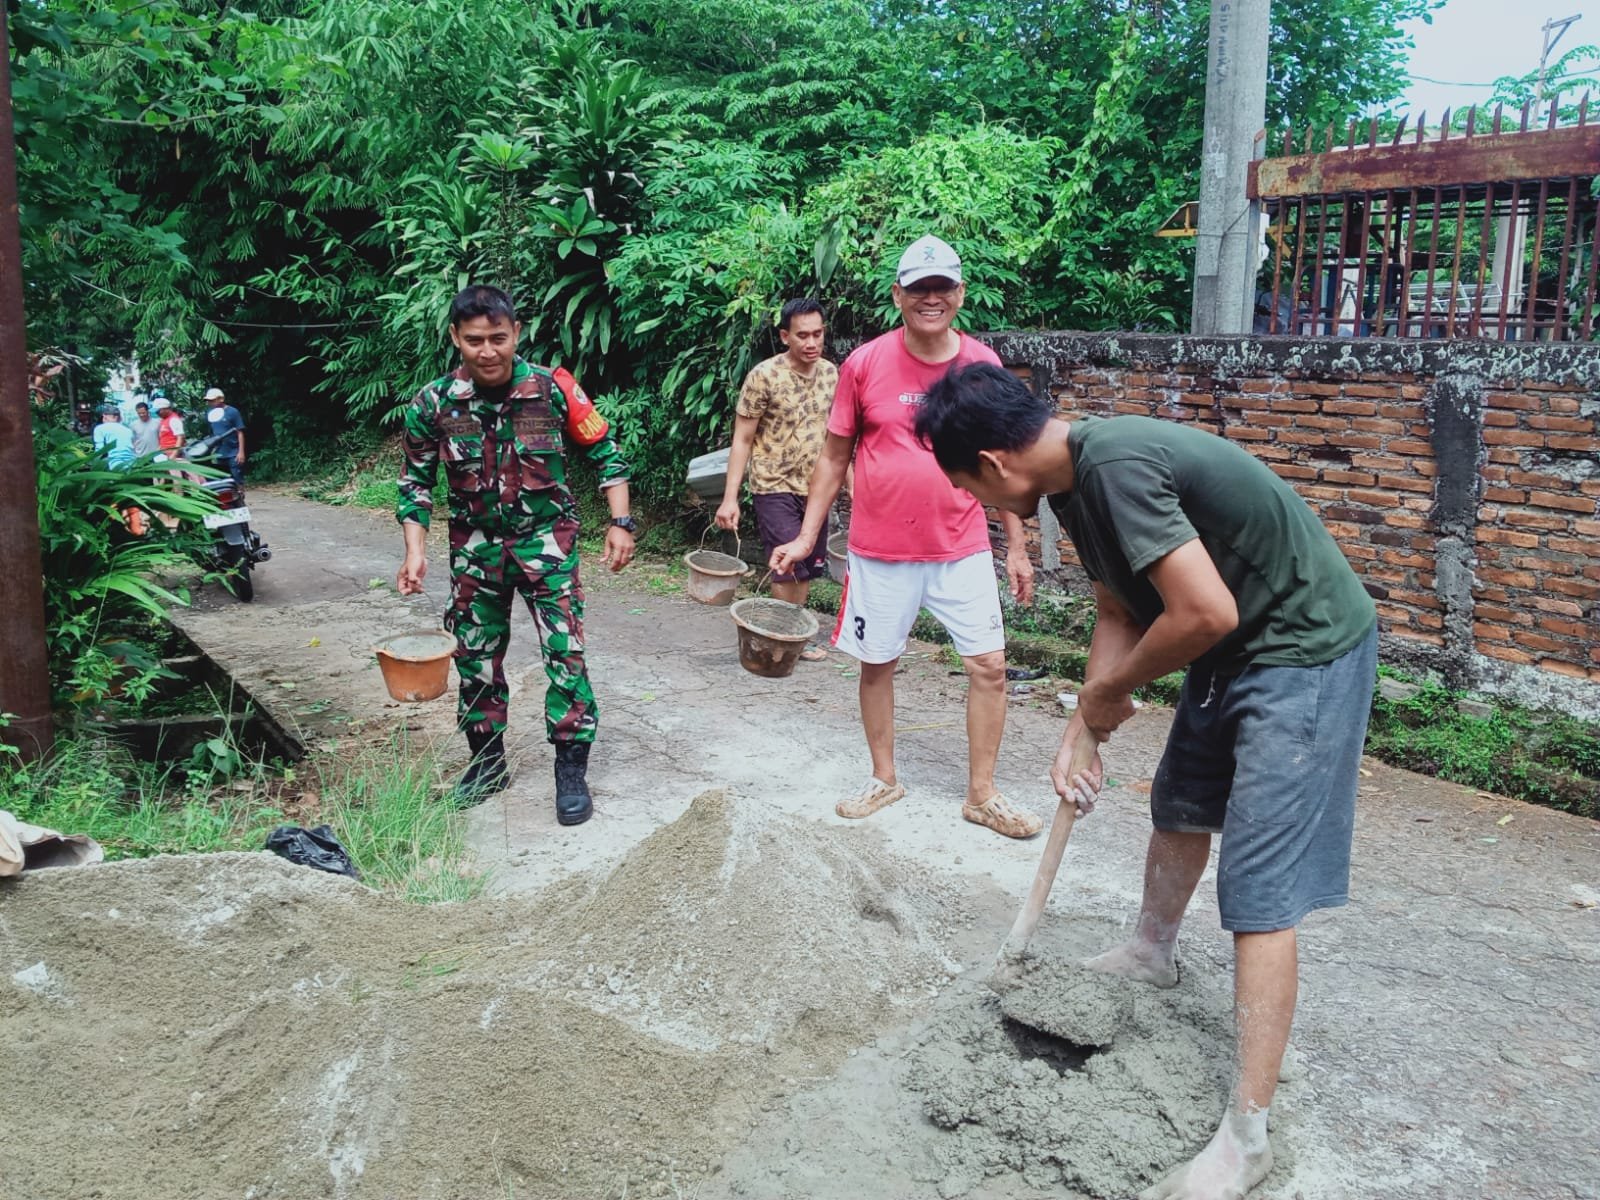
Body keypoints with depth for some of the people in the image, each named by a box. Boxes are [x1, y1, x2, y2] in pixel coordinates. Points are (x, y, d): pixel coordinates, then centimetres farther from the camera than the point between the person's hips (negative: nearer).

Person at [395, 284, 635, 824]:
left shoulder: (553, 389, -13)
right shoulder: (432, 404, -9)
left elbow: (604, 453, -2)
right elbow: (416, 481, 2)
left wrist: (620, 524, -8)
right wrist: (416, 550, -9)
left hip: (545, 539, -2)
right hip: (475, 546, 2)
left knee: (565, 654, -7)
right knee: (475, 658, 10)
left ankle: (571, 770, 6)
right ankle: (487, 762, 28)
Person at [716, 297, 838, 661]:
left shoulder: (830, 373, 3)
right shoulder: (764, 376, -12)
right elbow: (742, 439, -10)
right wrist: (730, 498, -15)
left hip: (814, 488, 5)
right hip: (775, 487, -5)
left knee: (809, 567, 10)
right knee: (789, 566, -11)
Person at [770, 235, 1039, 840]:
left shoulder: (983, 364, 0)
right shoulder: (864, 364, -5)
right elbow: (834, 456, 3)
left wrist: (1017, 546, 7)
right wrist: (806, 536, -1)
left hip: (963, 547, 1)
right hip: (880, 550, -1)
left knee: (989, 666, -1)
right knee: (877, 663, 10)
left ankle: (982, 794, 15)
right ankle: (884, 778, 30)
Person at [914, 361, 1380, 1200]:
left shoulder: (1115, 464, -29)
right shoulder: (1074, 477, 2)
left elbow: (1205, 612, -33)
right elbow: (1116, 612, 9)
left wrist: (1110, 690, -17)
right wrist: (1082, 730, 1)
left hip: (1306, 649, -10)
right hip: (1237, 650, 10)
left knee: (1260, 891, -9)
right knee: (1178, 804, 26)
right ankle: (1153, 953, 52)